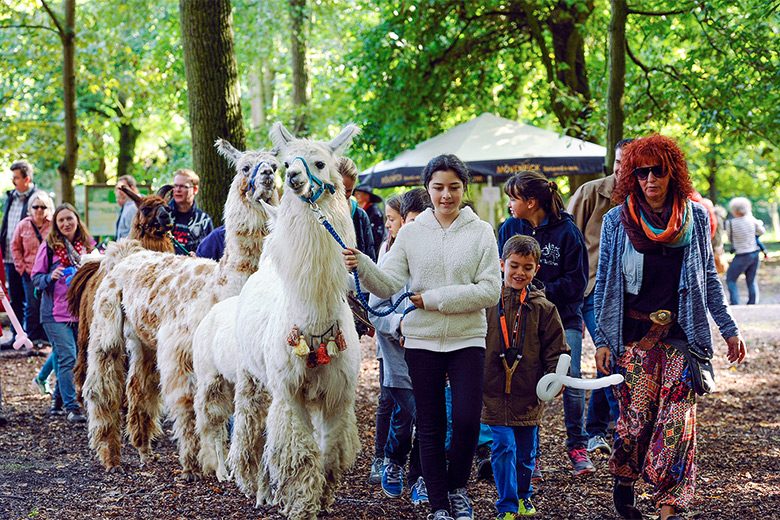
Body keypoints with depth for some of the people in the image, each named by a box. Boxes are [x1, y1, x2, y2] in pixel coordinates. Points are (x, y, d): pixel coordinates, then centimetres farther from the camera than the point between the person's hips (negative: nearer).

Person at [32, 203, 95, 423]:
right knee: (68, 358, -12)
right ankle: (71, 407, -9)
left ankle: (59, 397, 29)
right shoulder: (48, 246, 0)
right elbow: (36, 277, 1)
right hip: (56, 312, -4)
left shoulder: (88, 244, 8)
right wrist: (51, 277, -17)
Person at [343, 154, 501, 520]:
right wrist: (363, 267, -20)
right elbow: (389, 285, -1)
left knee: (467, 421, -8)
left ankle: (457, 488, 18)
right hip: (421, 341, 1)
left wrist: (433, 299, -13)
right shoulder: (411, 232, 3)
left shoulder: (481, 232, -2)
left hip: (467, 340, -1)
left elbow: (490, 290, -9)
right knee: (430, 426, 7)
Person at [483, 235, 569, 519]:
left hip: (528, 396, 2)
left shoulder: (543, 309, 1)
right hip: (494, 392, -2)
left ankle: (523, 496, 36)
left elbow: (556, 349, 4)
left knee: (526, 452, 14)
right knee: (503, 447, -8)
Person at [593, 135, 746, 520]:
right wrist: (602, 339, 0)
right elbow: (604, 284, 5)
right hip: (634, 335, -1)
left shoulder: (695, 218, 6)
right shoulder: (617, 221, 2)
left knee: (678, 421, -8)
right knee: (637, 417, 0)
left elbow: (709, 279, 13)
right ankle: (623, 483, 26)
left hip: (682, 335, 1)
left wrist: (729, 330, 10)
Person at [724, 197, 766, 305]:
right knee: (752, 280, 16)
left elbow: (730, 240, -1)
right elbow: (762, 231, 11)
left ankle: (735, 303, 0)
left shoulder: (730, 223, -15)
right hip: (755, 253, 5)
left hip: (742, 255, -5)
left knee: (730, 279, 9)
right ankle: (752, 303, 18)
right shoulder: (751, 219, -5)